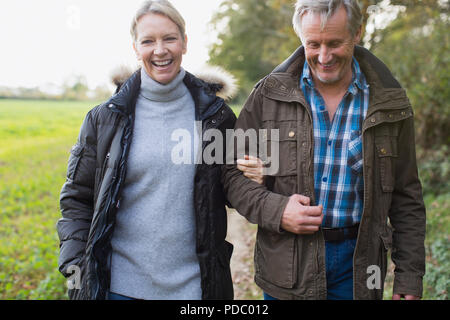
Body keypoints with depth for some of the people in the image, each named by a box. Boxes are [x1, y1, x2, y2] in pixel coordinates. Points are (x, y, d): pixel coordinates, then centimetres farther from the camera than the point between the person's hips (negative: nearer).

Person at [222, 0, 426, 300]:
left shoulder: (389, 104, -1)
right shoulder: (269, 94, -4)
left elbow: (406, 198, 4)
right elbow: (233, 171, 0)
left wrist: (410, 276, 2)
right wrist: (275, 210, -17)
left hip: (357, 265, 1)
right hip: (286, 266, 0)